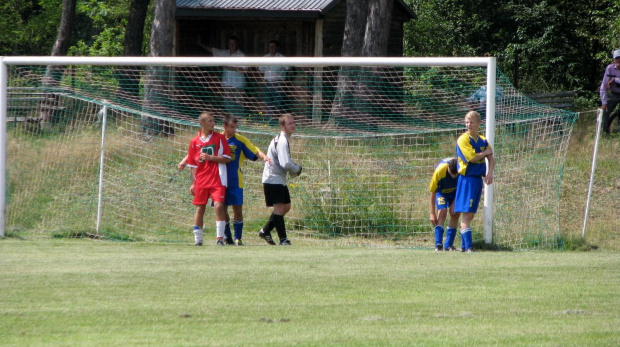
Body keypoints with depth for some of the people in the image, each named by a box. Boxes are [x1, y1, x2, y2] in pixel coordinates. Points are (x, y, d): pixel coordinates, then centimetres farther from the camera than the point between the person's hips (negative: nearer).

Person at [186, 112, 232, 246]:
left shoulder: (219, 138, 2)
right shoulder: (194, 142, 7)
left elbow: (227, 159, -1)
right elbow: (193, 165, 12)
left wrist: (210, 157, -13)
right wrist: (193, 183, 8)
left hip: (217, 180, -2)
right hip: (201, 181, 2)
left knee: (219, 206, -16)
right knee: (200, 208, 3)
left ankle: (220, 238, -10)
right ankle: (198, 239, 13)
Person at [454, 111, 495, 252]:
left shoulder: (483, 141, 12)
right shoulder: (463, 140, -8)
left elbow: (491, 159, 9)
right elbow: (472, 157, -19)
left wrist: (490, 172, -9)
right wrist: (486, 152, -4)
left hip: (478, 180, 7)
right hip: (467, 179, -7)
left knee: (470, 215, 10)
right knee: (466, 214, -11)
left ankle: (464, 246, 14)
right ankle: (468, 246, -17)